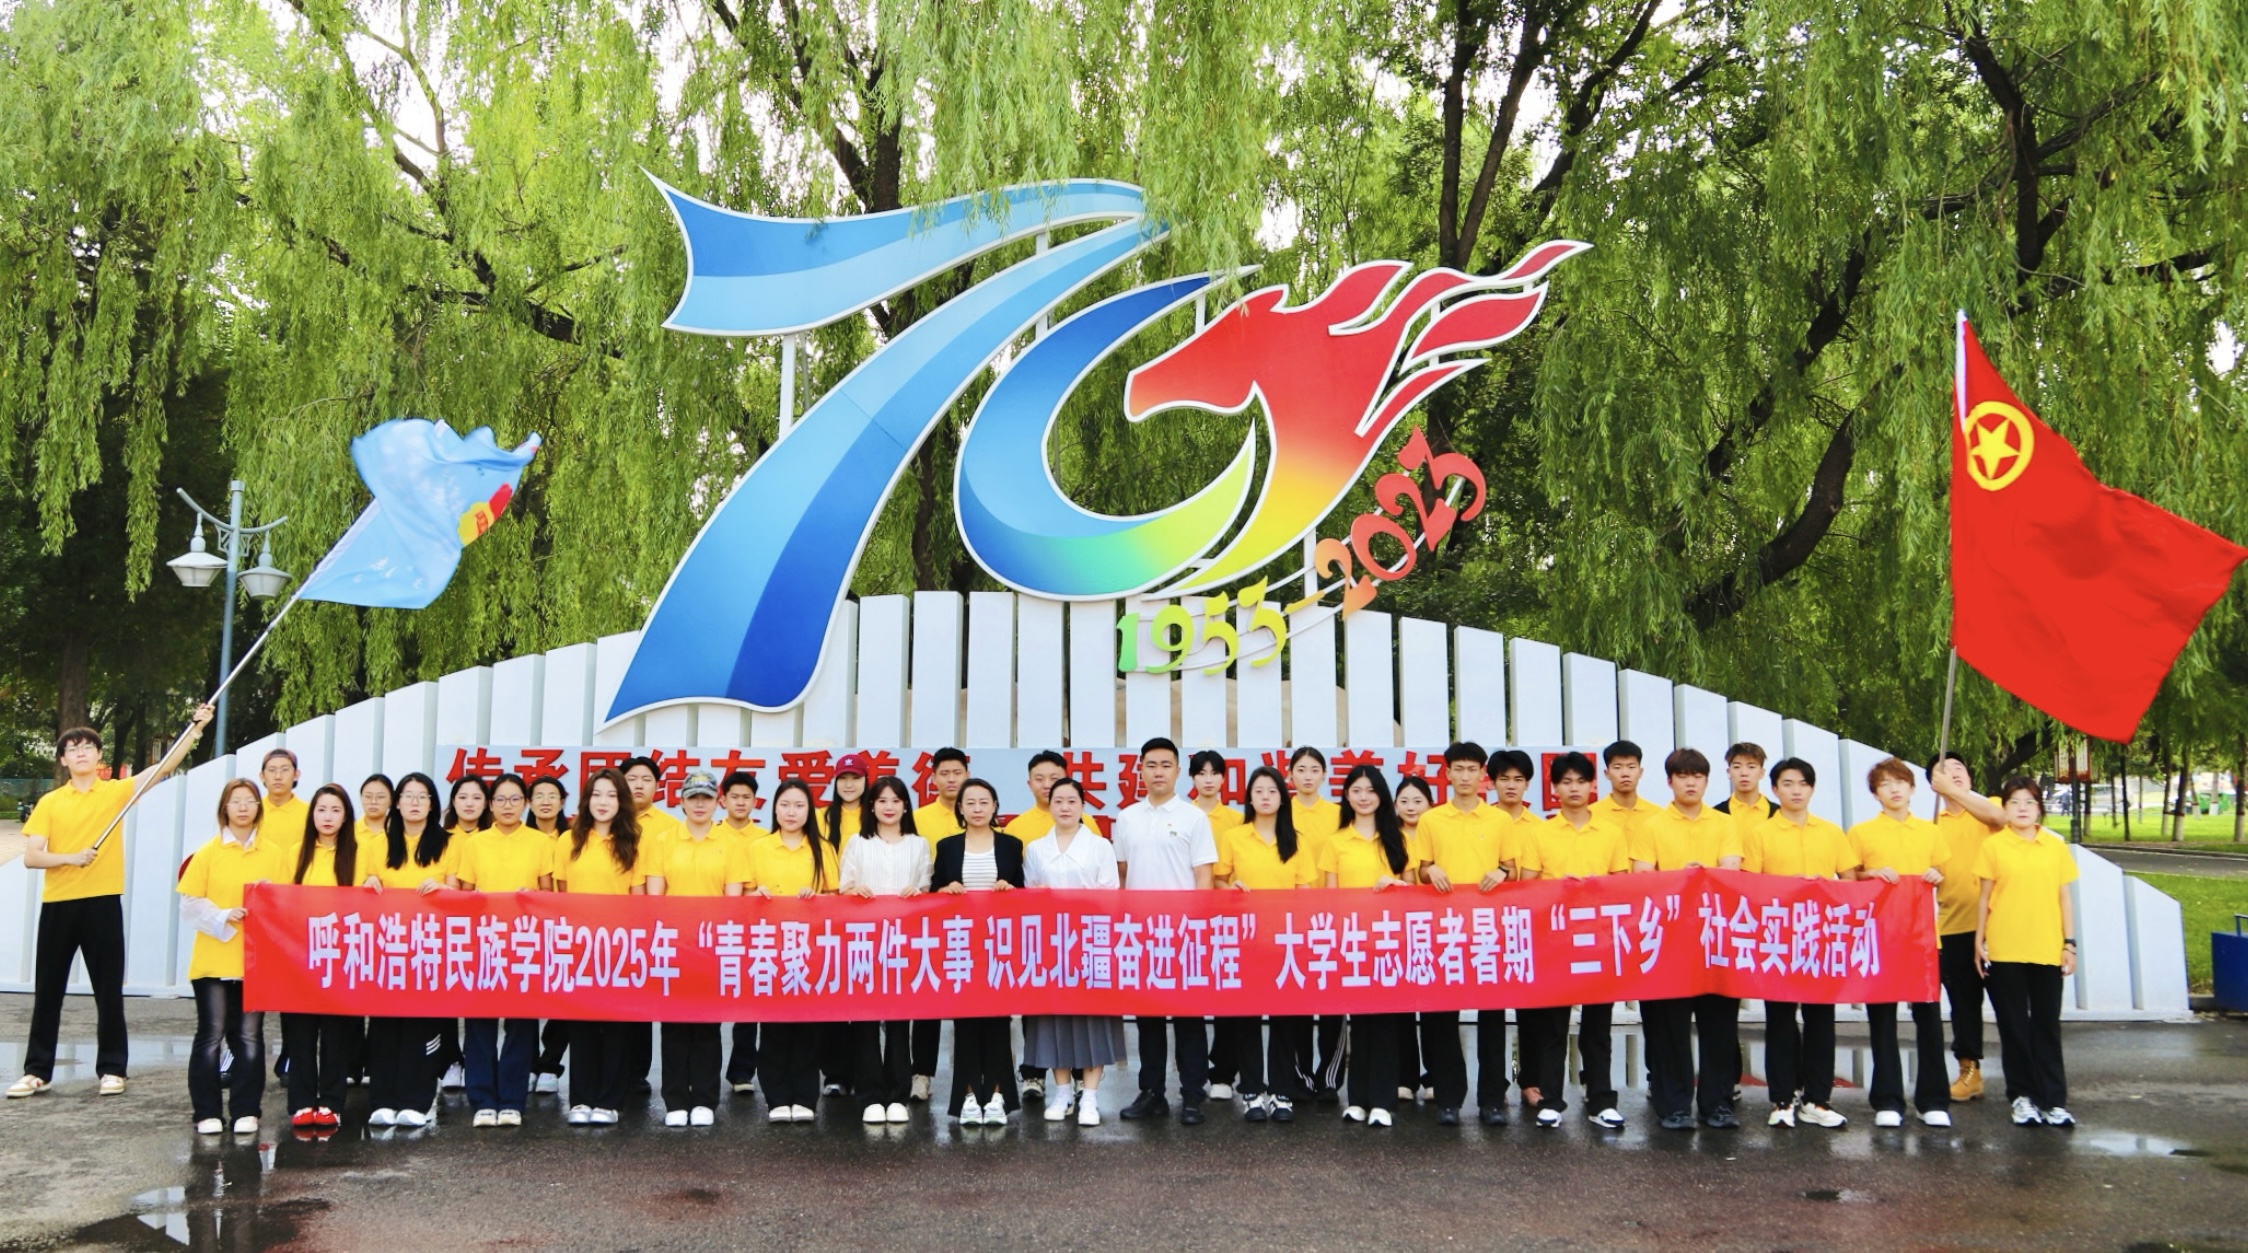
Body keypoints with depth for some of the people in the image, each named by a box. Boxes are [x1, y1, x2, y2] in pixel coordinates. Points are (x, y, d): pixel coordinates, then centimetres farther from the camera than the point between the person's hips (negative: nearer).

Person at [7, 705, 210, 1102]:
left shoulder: (116, 791, 4)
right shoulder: (49, 802, 5)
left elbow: (164, 767, -9)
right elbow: (30, 857, -1)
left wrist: (196, 728, -21)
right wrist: (71, 857, -19)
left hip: (103, 902, -1)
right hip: (58, 904, 1)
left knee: (109, 991, 3)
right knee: (48, 990, 8)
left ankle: (111, 1069, 10)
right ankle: (37, 1070, 17)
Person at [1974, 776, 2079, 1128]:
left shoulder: (2055, 847, 6)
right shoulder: (1993, 846, 1)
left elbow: (2064, 897, 9)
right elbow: (1984, 897, 3)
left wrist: (2069, 943, 4)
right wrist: (1979, 941, 0)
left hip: (2047, 950, 1)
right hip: (2005, 951, -1)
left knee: (2047, 1025, 5)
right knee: (2015, 1026, 5)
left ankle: (2054, 1100, 10)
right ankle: (2022, 1096, 13)